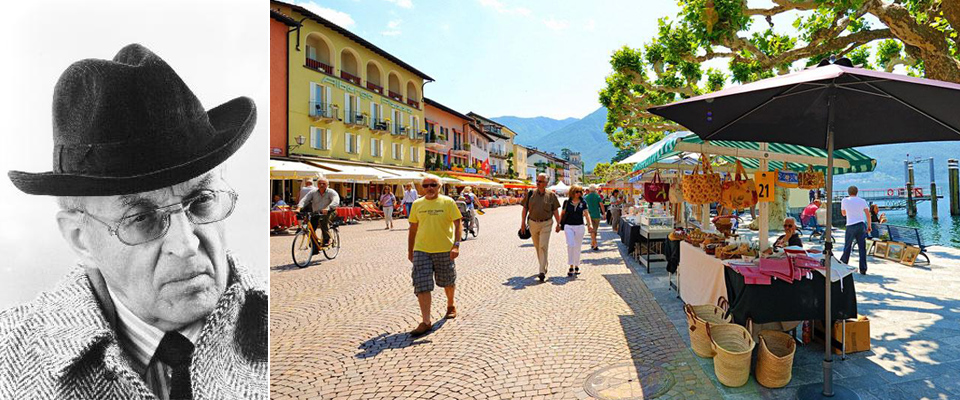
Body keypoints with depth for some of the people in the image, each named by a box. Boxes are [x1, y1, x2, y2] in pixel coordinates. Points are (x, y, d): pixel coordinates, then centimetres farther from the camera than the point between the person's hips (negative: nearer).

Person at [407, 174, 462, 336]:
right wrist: (410, 250, 13)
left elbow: (457, 224, -5)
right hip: (421, 250, 2)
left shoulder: (447, 202, -4)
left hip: (444, 250, -1)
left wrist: (456, 245, -16)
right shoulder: (417, 204, 5)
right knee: (422, 286, -5)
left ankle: (451, 305, 43)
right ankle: (425, 322, 1)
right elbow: (413, 228, 12)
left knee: (448, 282, 16)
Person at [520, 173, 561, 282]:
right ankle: (545, 265, 33)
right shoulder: (530, 193, 3)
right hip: (533, 223, 3)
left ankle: (542, 272, -10)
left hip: (546, 224, -3)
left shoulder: (551, 195, -1)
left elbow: (555, 211, 4)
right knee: (537, 247, 13)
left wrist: (558, 224, 3)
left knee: (543, 246, -10)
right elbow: (525, 209, 6)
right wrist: (523, 223, 3)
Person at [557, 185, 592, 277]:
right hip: (568, 226, -1)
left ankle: (576, 266, 23)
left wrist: (590, 224, -18)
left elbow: (587, 214, -4)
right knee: (570, 245, -14)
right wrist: (558, 224, 7)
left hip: (579, 227, 1)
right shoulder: (567, 202, 1)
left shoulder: (583, 203, 2)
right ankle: (571, 267, -8)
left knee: (578, 247, 8)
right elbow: (562, 214, 10)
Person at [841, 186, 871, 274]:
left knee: (847, 247, 8)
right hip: (861, 225, 2)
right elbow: (868, 214, 4)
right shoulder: (862, 201, 5)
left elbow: (843, 213, 13)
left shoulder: (844, 201, 1)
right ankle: (863, 269, 3)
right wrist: (869, 226, 12)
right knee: (862, 248, 3)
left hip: (851, 226, -2)